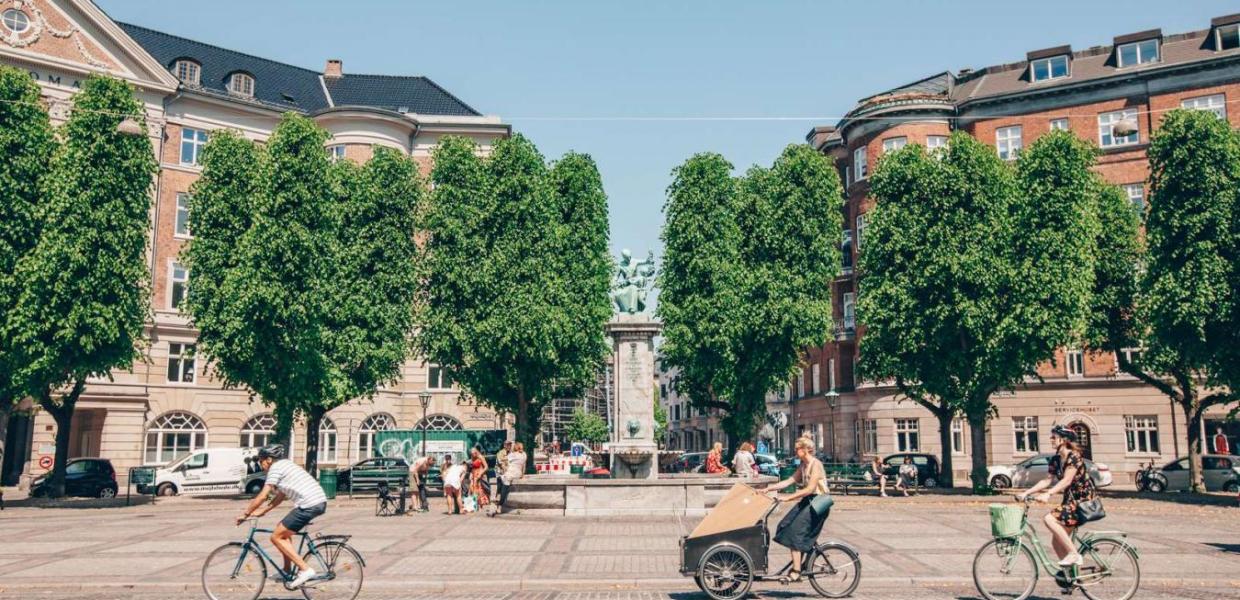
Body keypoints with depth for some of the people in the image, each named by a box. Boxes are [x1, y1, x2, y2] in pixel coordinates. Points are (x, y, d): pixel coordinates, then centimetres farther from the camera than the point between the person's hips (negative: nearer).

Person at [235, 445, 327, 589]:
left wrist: (245, 514, 4)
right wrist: (263, 510, 27)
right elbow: (281, 495, 28)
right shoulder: (286, 464, 25)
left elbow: (262, 496, -6)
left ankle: (305, 570, -5)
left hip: (309, 505, -10)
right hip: (321, 502, 10)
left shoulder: (275, 468, -2)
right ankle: (287, 570, 29)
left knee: (276, 537, 0)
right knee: (283, 531, 25)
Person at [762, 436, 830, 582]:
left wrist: (787, 498, -26)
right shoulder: (803, 466, 12)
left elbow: (810, 489, -23)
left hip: (818, 503, -9)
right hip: (807, 502, 9)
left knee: (794, 533, -15)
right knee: (785, 527, 0)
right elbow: (789, 481, 10)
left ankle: (796, 573, -13)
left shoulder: (816, 465, -16)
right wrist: (767, 489, 3)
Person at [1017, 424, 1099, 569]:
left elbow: (1066, 480, -28)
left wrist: (1047, 494, -39)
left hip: (1084, 500, -8)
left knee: (1049, 519, -25)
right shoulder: (1055, 459, 7)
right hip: (1070, 500, 8)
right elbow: (1047, 480, 7)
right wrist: (1026, 493, -3)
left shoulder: (1074, 456, -16)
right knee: (1056, 542, 3)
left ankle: (1074, 554, -16)